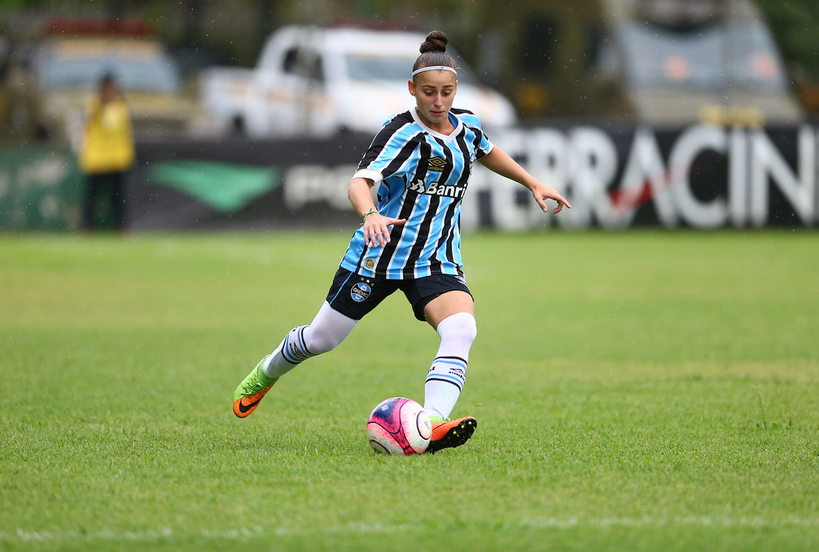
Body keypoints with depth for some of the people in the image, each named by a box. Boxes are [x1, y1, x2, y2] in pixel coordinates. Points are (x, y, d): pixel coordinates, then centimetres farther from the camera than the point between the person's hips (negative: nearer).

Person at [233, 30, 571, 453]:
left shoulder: (466, 126, 4)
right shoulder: (403, 133, -17)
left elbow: (487, 152, 30)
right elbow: (359, 181, -32)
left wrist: (533, 184, 31)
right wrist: (370, 215, -52)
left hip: (436, 262, 4)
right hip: (380, 253, -4)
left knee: (461, 330, -26)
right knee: (321, 339, 10)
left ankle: (432, 426, -39)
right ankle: (266, 374, 43)